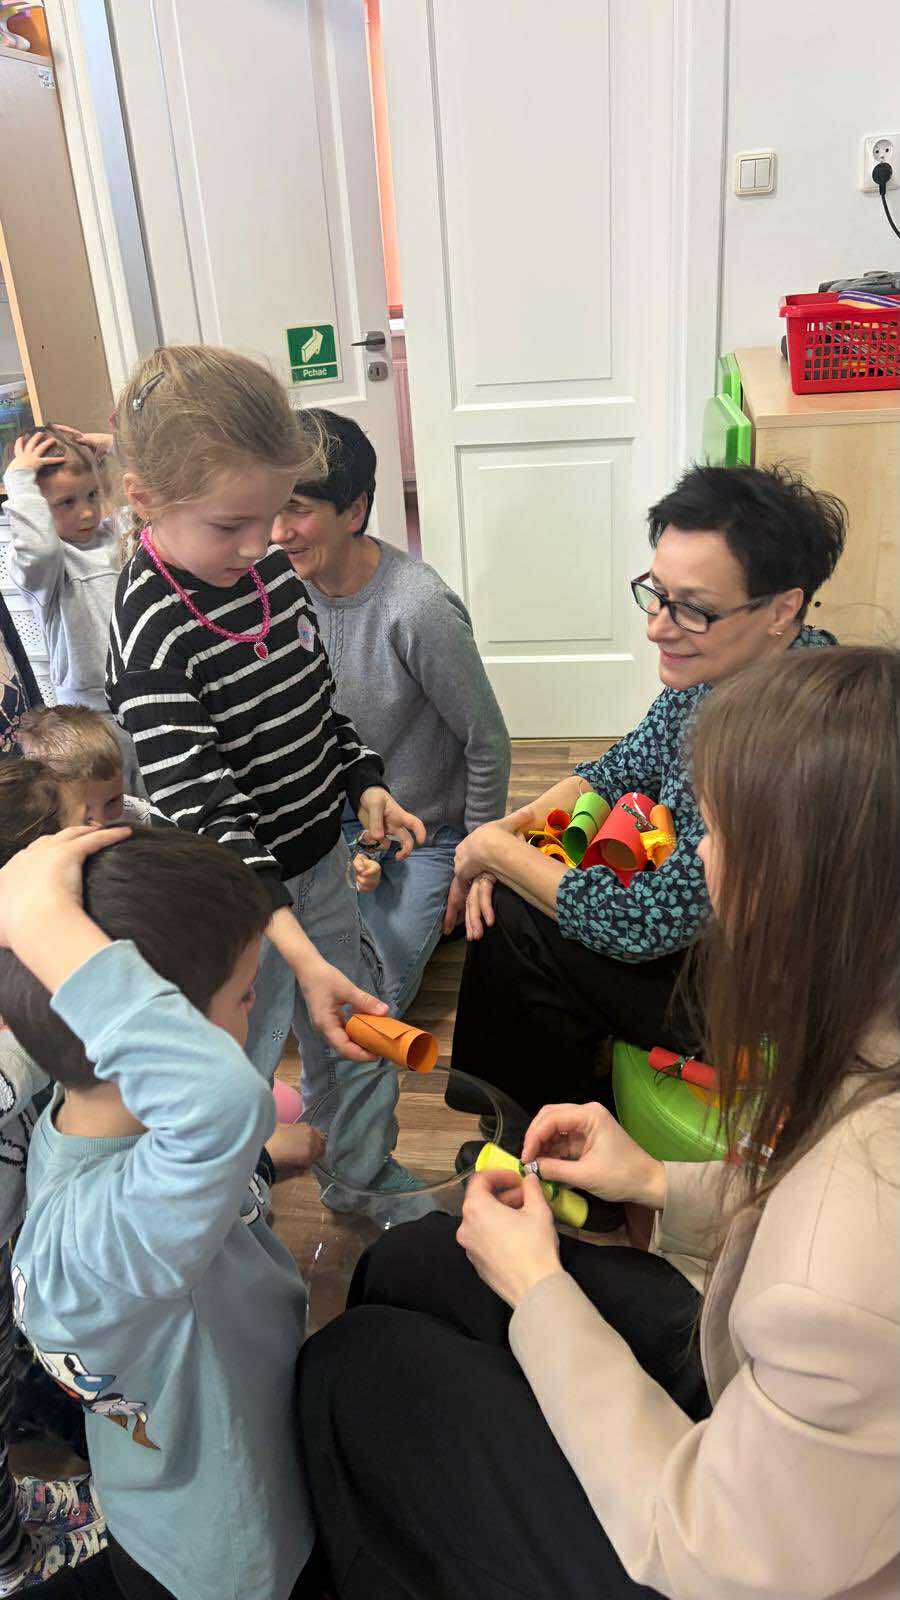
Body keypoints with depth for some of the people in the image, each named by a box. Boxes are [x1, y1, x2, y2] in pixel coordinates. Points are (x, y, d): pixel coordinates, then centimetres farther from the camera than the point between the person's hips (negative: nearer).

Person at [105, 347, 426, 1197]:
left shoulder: (272, 568, -3)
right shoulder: (150, 633, -26)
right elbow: (204, 815, -30)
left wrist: (366, 783, 0)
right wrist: (301, 955, -36)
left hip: (320, 860, 7)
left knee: (357, 1043, 22)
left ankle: (367, 1178, 49)